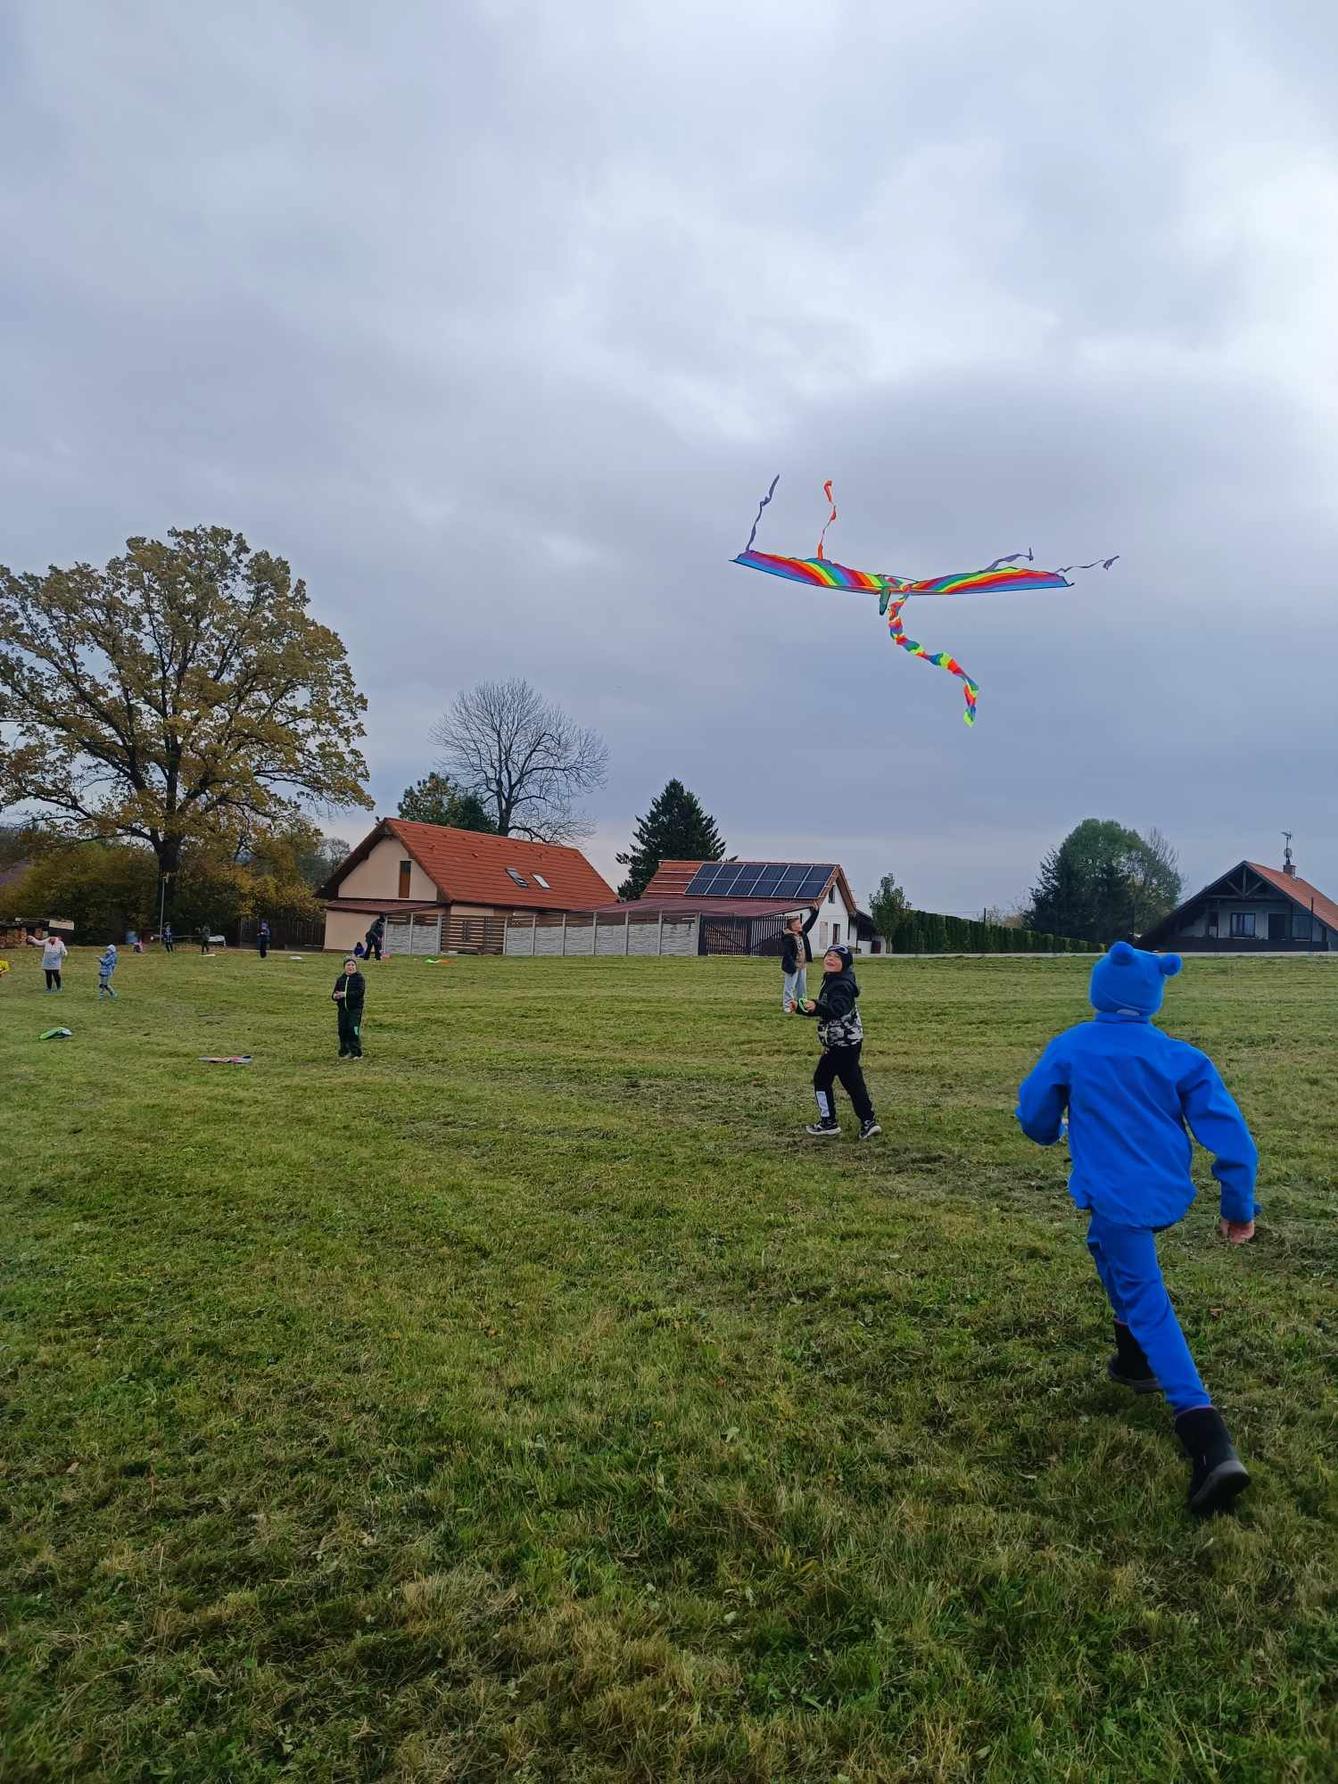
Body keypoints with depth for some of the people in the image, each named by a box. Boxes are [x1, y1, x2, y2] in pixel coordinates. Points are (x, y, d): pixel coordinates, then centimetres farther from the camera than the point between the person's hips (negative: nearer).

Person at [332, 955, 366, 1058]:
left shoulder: (359, 978, -3)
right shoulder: (340, 979, 14)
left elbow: (360, 992, -16)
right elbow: (334, 993, 15)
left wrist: (345, 994, -21)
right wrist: (335, 996, -10)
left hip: (355, 1008, -5)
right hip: (343, 1008, 5)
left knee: (353, 1030, -11)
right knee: (342, 1030, 6)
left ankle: (357, 1053, -4)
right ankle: (344, 1052, 18)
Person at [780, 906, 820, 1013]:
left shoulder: (802, 933, 8)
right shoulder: (787, 938, -18)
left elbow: (809, 923, 16)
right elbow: (786, 953, -23)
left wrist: (815, 912, 8)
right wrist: (792, 965, -28)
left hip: (802, 965, 9)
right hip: (793, 966, -9)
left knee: (802, 987, 16)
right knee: (789, 986, -4)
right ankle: (787, 1006, 0)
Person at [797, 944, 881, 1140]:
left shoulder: (842, 985, -19)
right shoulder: (831, 981, 12)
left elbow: (837, 1009, -36)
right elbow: (825, 1010, 23)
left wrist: (817, 1007, -52)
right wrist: (801, 1008, 12)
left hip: (842, 1043, -10)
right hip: (850, 1041, 10)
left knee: (822, 1079, -1)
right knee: (853, 1081, 12)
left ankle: (829, 1123, 8)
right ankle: (868, 1122, 17)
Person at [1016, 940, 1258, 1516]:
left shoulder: (1070, 1047, -6)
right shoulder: (1180, 1057, 1)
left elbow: (1035, 1119, 3)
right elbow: (1227, 1130, -2)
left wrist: (1054, 1133, 26)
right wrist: (1239, 1204, 6)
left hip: (1116, 1195, -5)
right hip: (1169, 1194, 5)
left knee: (1147, 1306, -5)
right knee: (1108, 1244, 32)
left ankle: (1209, 1442, -18)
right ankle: (1136, 1360, 39)